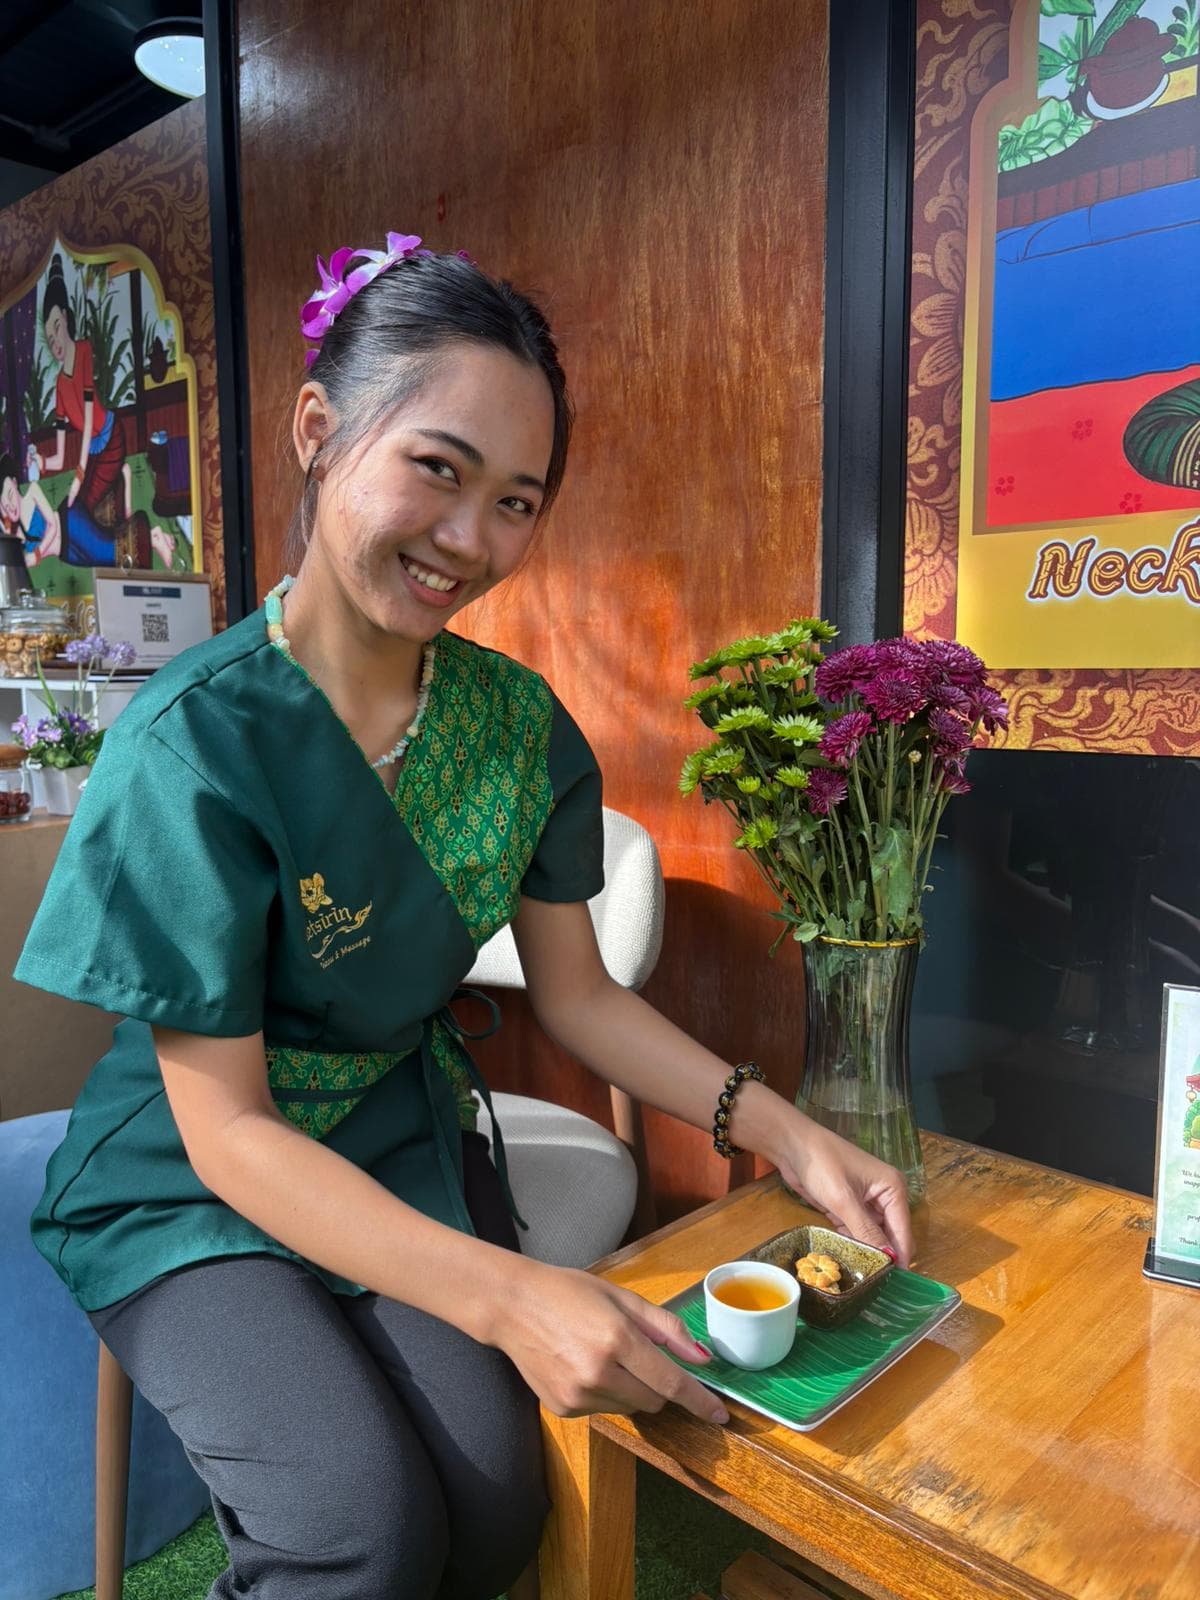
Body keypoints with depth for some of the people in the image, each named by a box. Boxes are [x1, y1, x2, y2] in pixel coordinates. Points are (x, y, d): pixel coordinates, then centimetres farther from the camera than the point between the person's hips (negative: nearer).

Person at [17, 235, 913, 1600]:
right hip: (193, 1191, -3)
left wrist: (788, 1135, -11)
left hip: (410, 1152, 4)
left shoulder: (521, 725, -7)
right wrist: (506, 1293, -31)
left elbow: (576, 994, 1)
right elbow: (227, 1127, -20)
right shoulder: (192, 746, -23)